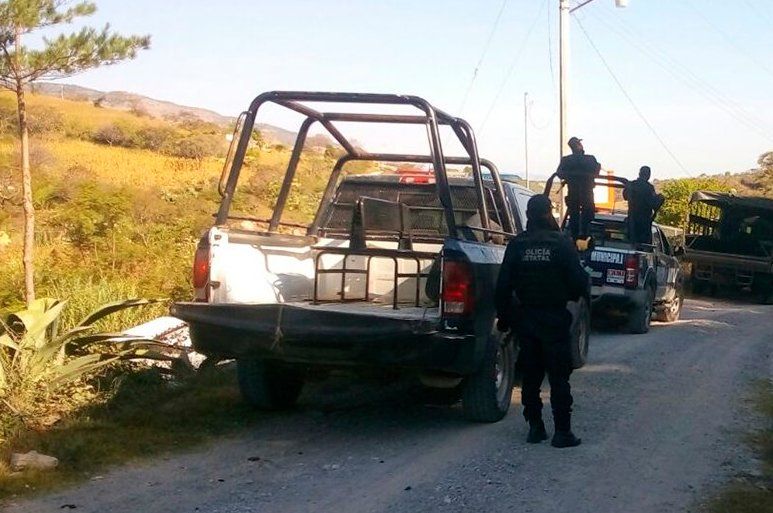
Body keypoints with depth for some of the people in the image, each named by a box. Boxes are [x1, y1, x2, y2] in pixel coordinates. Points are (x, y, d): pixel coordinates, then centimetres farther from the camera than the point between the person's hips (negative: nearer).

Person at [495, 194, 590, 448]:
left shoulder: (516, 245, 0)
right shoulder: (561, 243, -10)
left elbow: (503, 285, 0)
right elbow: (578, 281, -10)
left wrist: (503, 317, 9)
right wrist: (581, 291, 12)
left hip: (524, 318, 3)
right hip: (554, 318, -3)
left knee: (530, 375, 12)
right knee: (559, 377, 2)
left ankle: (535, 427, 15)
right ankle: (562, 431, 1)